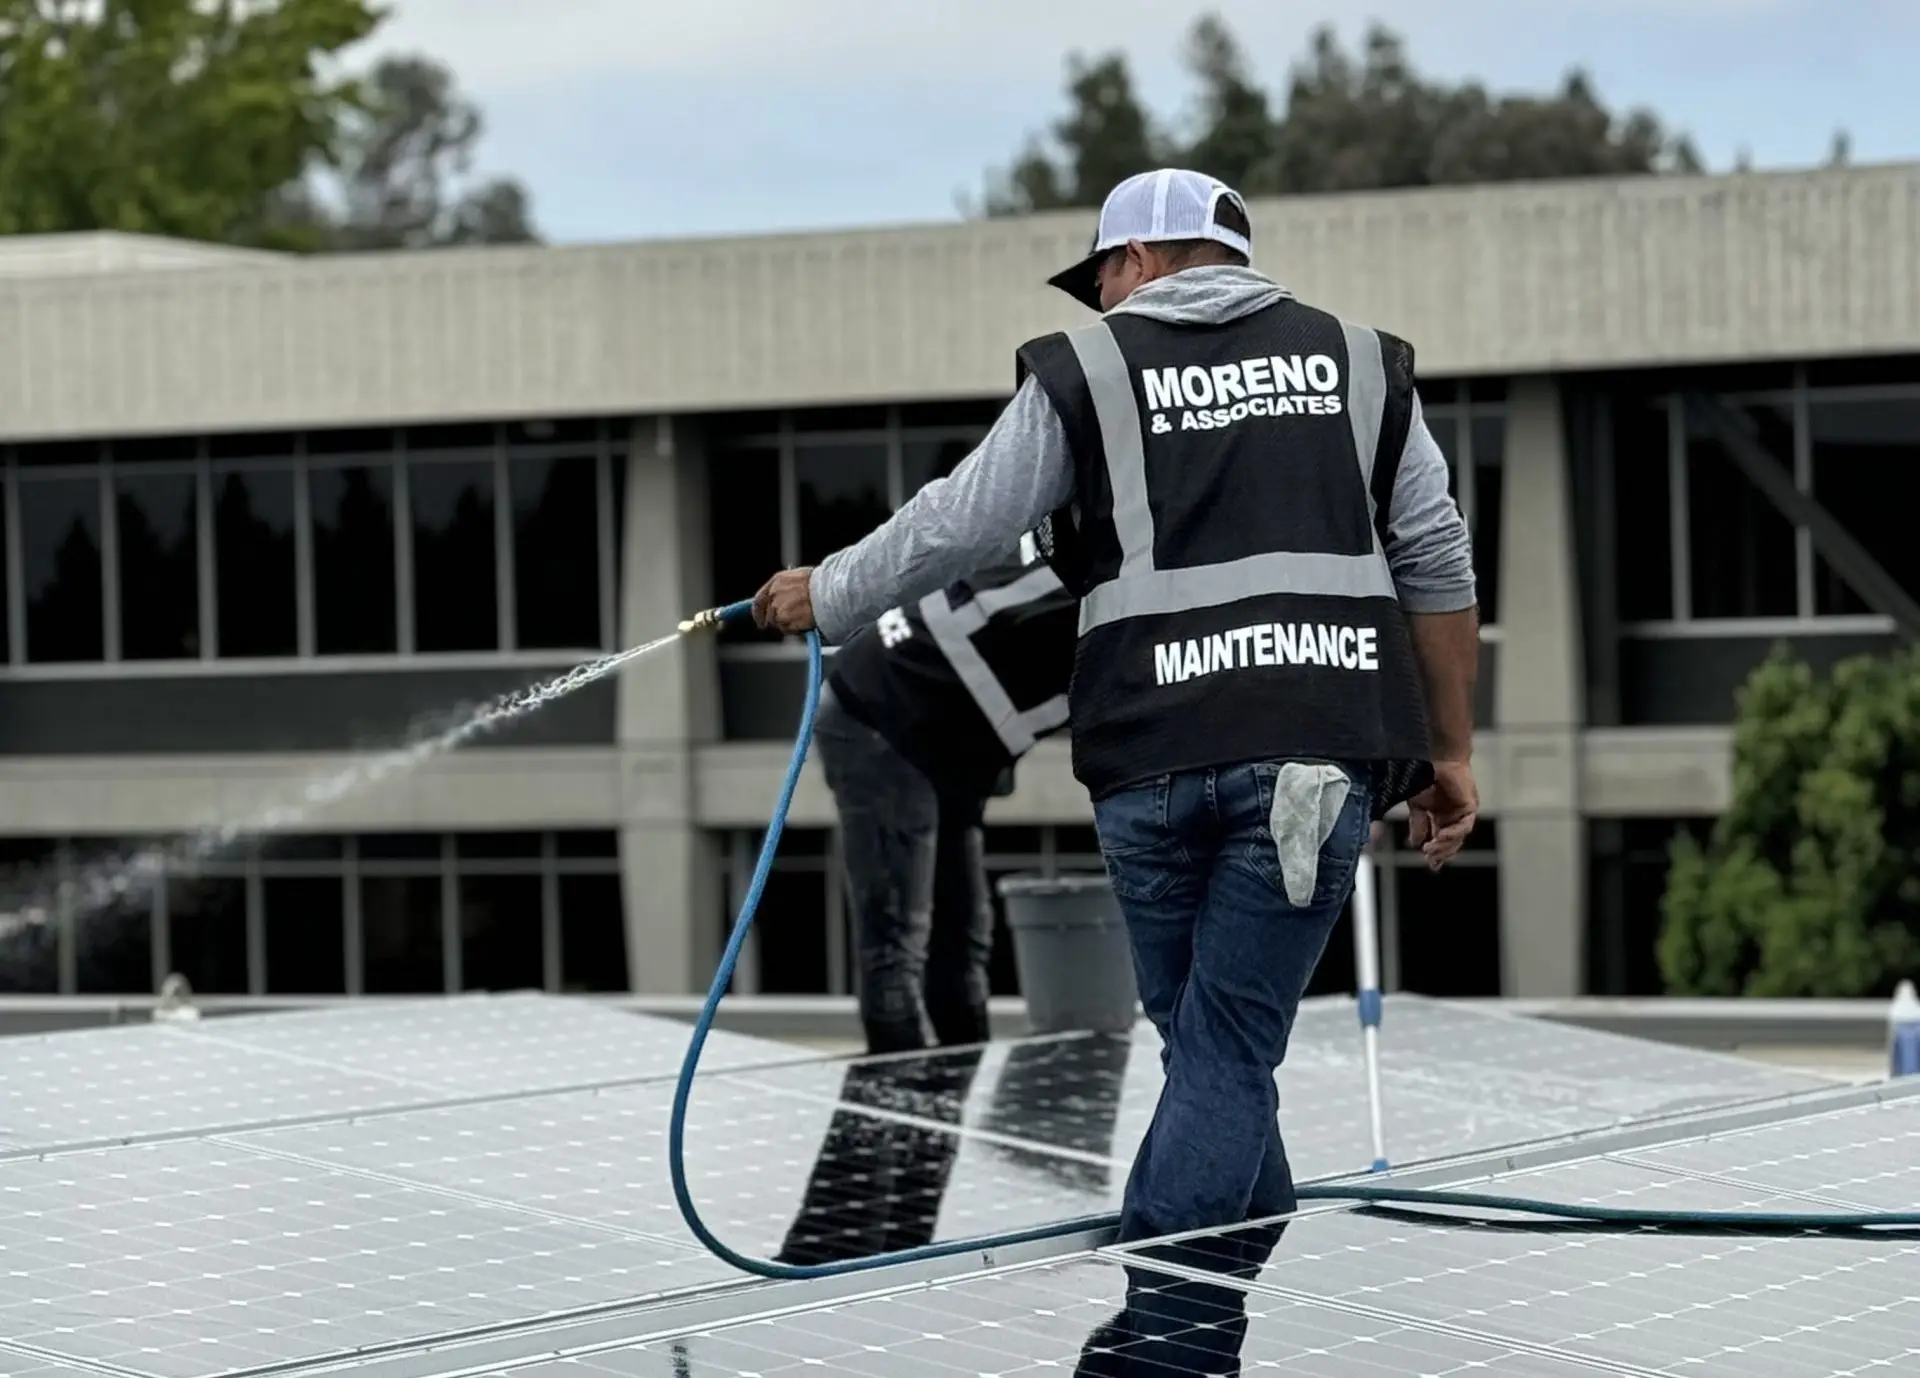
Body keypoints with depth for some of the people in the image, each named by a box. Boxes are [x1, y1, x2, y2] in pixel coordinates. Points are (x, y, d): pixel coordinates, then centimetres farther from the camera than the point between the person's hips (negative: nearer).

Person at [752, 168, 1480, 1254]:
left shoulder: (1085, 373, 9)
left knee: (1211, 1048, 14)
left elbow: (953, 530, 12)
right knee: (1229, 1058, 1)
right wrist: (1451, 754, 18)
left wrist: (825, 598, 29)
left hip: (1154, 756, -1)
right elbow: (1438, 567, 13)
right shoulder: (1361, 362, 15)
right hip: (1317, 750, 1)